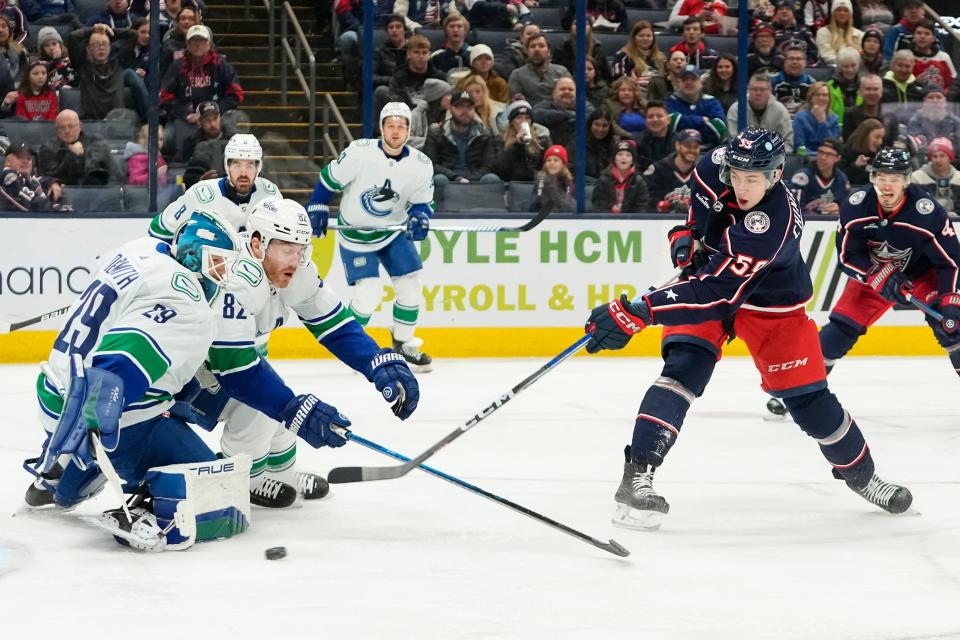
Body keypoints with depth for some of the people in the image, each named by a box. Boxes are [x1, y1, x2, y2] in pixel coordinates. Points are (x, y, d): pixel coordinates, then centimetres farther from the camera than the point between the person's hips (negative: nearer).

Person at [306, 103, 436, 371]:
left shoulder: (420, 165, -12)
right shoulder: (359, 152, -21)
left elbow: (423, 202, -2)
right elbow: (330, 178, -8)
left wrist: (419, 218, -23)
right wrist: (316, 210, -8)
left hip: (394, 230, 4)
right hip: (355, 234, -4)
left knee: (411, 285, 1)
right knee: (368, 292, -14)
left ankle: (403, 343, 20)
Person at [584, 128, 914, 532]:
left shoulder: (774, 222, -38)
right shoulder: (717, 167, -21)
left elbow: (717, 291, -46)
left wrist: (639, 311, -54)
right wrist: (687, 233, -4)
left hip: (770, 299, -3)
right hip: (708, 269, 3)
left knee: (806, 396, 0)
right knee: (685, 367, -21)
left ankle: (860, 473, 27)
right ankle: (637, 476, -29)